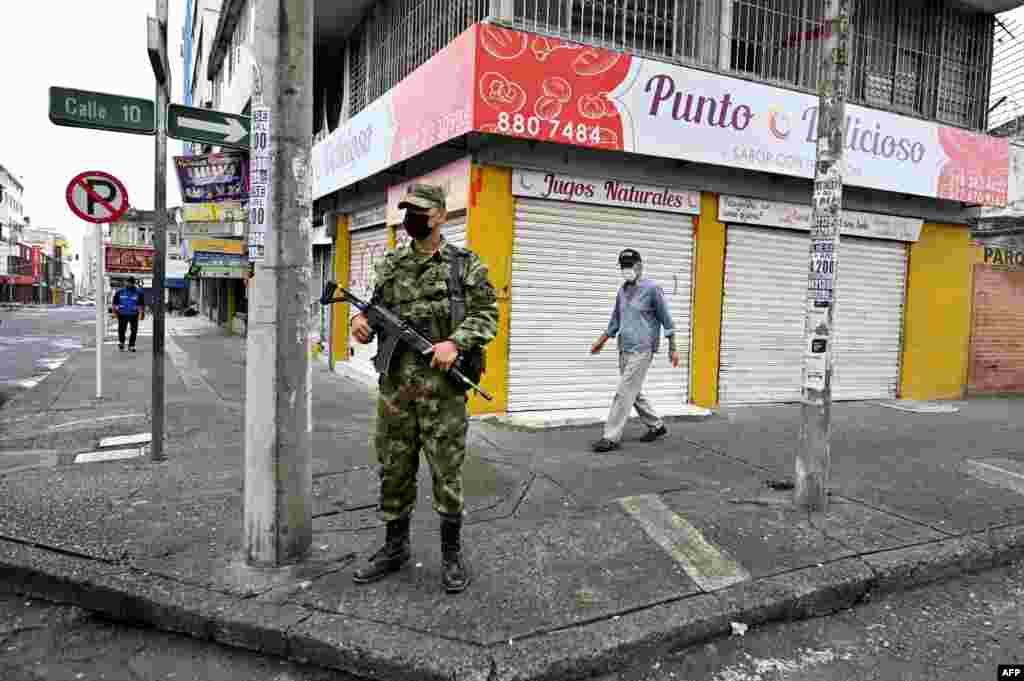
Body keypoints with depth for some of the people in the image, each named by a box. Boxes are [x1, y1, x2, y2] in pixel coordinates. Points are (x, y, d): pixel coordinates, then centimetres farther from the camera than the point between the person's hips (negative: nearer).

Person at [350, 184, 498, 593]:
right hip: (395, 386, 4)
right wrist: (361, 322, -5)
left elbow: (487, 314, -3)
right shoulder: (391, 265, 13)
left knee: (446, 472, 3)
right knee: (394, 470, 12)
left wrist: (456, 342, -19)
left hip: (443, 388, -4)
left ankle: (452, 554, 20)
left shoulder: (465, 264, 1)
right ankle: (395, 548, 29)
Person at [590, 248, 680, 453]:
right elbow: (615, 321, 22)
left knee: (624, 393, -9)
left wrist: (673, 348, -4)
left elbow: (666, 319, -4)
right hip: (624, 350, 8)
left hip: (642, 350, -7)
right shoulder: (622, 291, 11)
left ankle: (611, 437, -4)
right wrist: (601, 342, 25)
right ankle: (657, 426, 30)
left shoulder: (652, 288, -8)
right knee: (633, 392, 13)